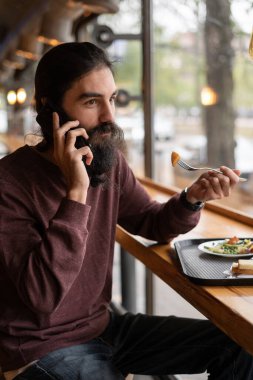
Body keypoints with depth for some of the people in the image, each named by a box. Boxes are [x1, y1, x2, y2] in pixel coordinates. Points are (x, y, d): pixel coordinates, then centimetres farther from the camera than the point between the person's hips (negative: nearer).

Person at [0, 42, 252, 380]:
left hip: (102, 324, 7)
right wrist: (76, 192, -32)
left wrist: (193, 198, -9)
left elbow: (153, 224, 12)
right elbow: (42, 295, -28)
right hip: (42, 348, -6)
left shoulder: (110, 161, -2)